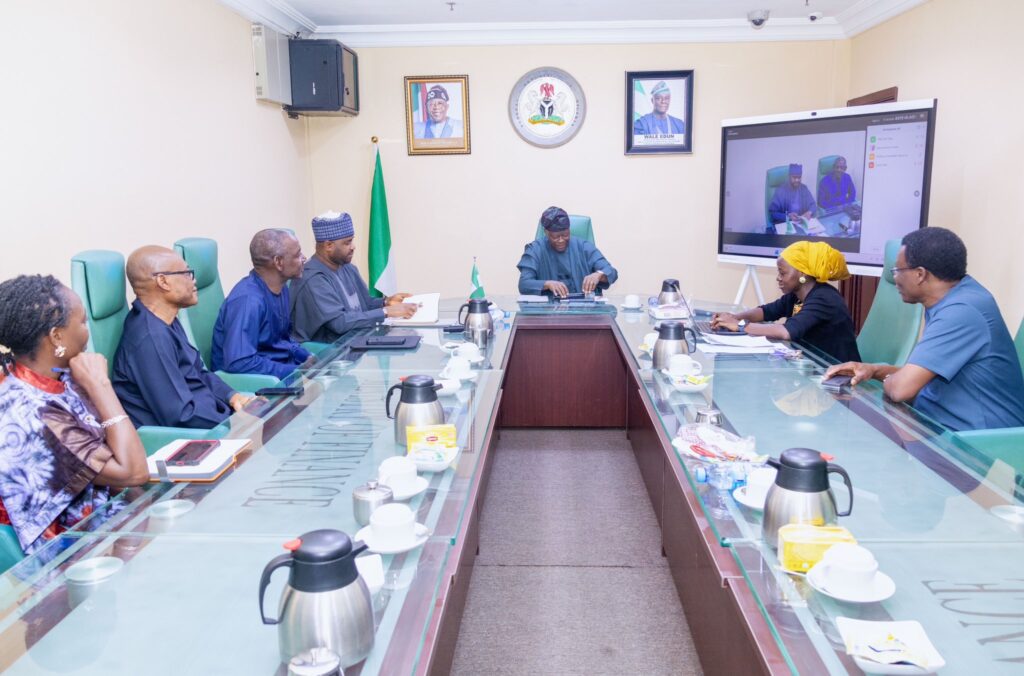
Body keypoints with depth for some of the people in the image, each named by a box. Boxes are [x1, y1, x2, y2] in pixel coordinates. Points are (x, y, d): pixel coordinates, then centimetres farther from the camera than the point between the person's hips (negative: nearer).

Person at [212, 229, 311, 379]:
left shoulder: (280, 288, 4)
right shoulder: (248, 300, -22)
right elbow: (239, 363, -28)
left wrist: (309, 359, 0)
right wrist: (297, 372, -24)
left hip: (281, 367, 8)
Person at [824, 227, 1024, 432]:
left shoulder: (961, 312, -23)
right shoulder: (947, 299, 9)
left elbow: (900, 388, -28)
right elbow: (919, 372, 17)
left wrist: (886, 380, -7)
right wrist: (875, 370, 3)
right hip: (945, 425, 8)